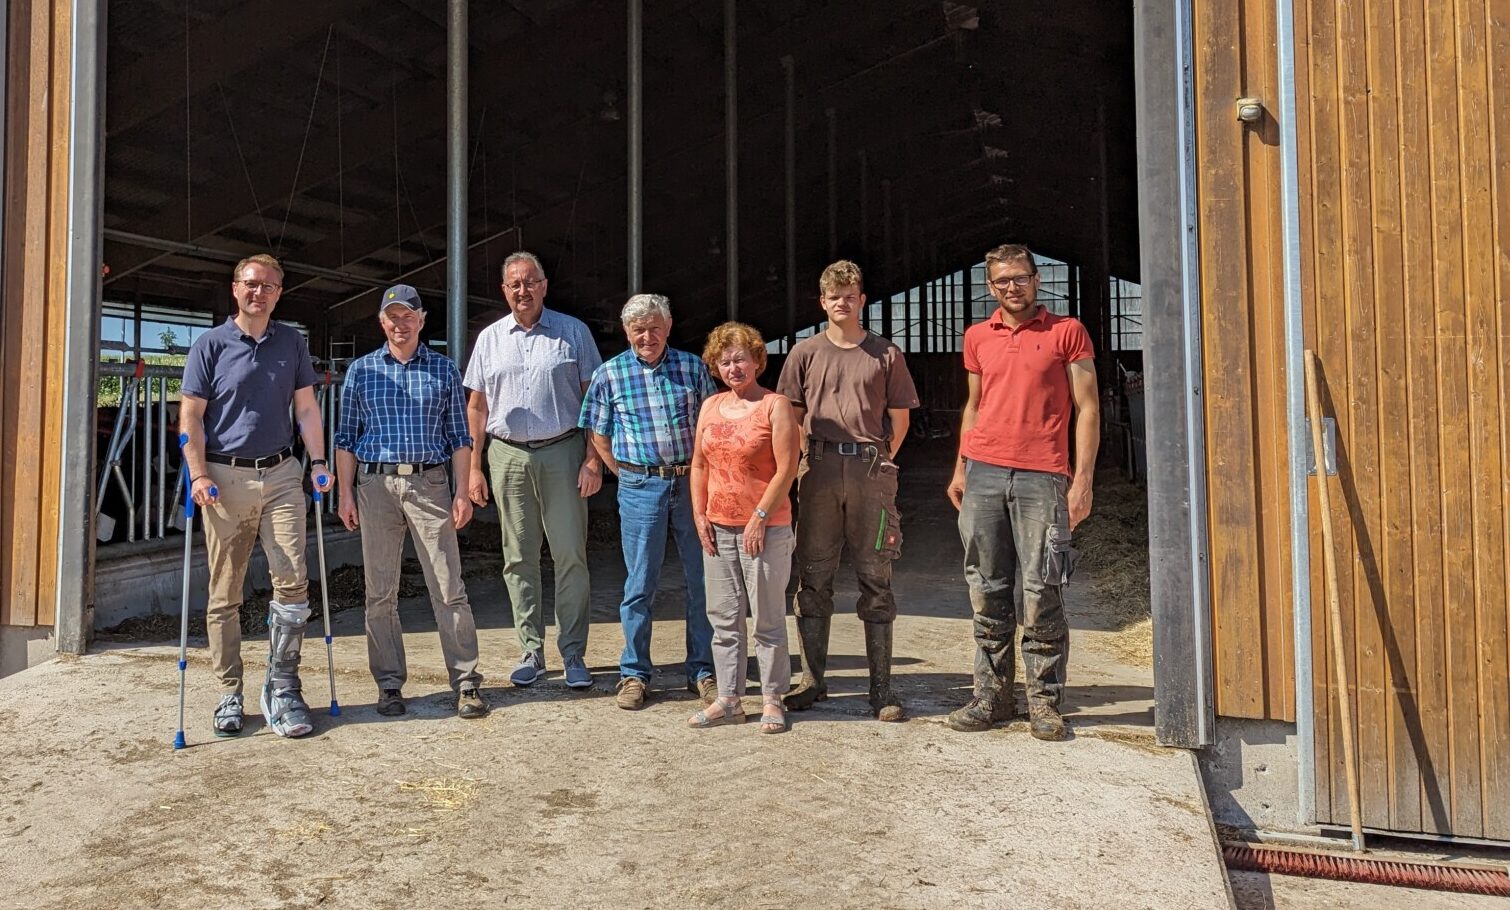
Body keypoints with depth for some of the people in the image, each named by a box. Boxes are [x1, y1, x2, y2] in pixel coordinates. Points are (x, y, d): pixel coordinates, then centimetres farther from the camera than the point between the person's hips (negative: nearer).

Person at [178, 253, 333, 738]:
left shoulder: (292, 343, 12)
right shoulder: (211, 345, 4)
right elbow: (190, 415, 0)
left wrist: (318, 462, 3)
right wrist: (199, 475, -10)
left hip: (281, 475, 2)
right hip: (226, 478, -2)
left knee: (293, 582, -7)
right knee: (224, 594, 4)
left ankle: (282, 689, 5)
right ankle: (229, 695, 14)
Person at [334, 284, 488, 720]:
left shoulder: (444, 370, 8)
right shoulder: (361, 370, 9)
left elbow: (459, 436, 8)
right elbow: (346, 437, 9)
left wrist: (463, 492, 0)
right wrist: (346, 494, 2)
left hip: (429, 484, -1)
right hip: (375, 484, 1)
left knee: (449, 588, -3)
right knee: (380, 593, 5)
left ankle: (467, 682, 4)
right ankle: (389, 685, 16)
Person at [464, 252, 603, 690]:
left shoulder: (573, 332, 4)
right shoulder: (490, 338, 11)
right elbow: (476, 407, 12)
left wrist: (593, 459, -6)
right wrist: (473, 467, 5)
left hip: (562, 452, -2)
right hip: (508, 456, 3)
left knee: (570, 555, -3)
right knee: (519, 558, 6)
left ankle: (573, 654, 6)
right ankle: (531, 652, 16)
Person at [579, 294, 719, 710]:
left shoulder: (692, 367, 5)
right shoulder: (610, 374, 3)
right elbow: (599, 436, 9)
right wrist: (630, 476, 5)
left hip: (691, 483, 1)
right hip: (640, 488, -1)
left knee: (703, 580, 6)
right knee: (640, 584, 4)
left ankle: (703, 671, 18)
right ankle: (634, 674, 17)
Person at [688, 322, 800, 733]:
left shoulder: (775, 406, -6)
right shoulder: (710, 406, 12)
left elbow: (786, 469, -12)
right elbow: (699, 464, 15)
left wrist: (760, 517, -14)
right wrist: (699, 514, 5)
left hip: (766, 528, -6)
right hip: (718, 527, 6)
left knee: (767, 617, 2)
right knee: (723, 618, 9)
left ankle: (772, 700, 13)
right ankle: (728, 699, 18)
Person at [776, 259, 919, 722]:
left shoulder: (885, 354, 7)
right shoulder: (805, 353, 10)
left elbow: (900, 417, 10)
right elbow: (791, 415, 12)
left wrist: (880, 462, 3)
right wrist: (807, 461, 4)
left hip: (871, 472, -1)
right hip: (819, 472, 1)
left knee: (875, 579, 2)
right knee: (813, 576, 4)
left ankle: (881, 686, 8)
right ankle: (813, 680, 14)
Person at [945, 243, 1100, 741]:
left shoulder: (1067, 332, 4)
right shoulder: (977, 337, 16)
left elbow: (1087, 409, 1)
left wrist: (1082, 480, -7)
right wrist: (961, 468, 14)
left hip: (1042, 477, -4)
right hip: (984, 474, 4)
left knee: (1041, 592, -4)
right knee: (988, 591, 6)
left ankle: (1044, 701, 7)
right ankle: (992, 694, 15)